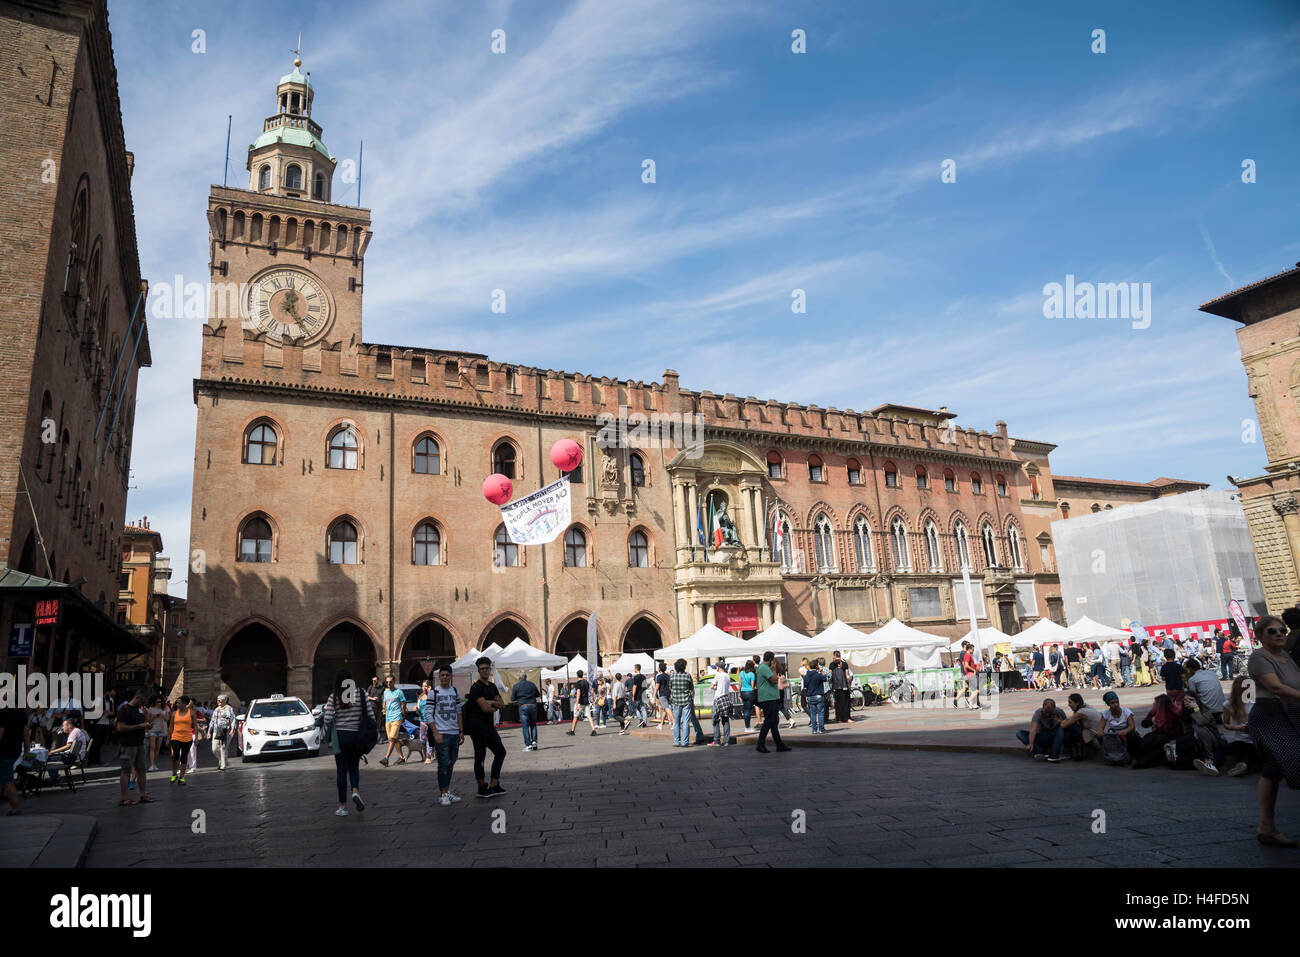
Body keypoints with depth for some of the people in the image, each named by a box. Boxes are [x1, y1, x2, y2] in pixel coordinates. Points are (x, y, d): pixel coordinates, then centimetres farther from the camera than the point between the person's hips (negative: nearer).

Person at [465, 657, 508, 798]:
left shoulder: (492, 686, 14)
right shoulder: (476, 687, -13)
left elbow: (502, 704, 7)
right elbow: (485, 708, -22)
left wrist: (491, 702, -11)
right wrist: (495, 708, -3)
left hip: (488, 726, 9)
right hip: (477, 726, -9)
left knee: (500, 752, 11)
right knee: (480, 756, -3)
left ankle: (493, 786, 17)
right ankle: (482, 788, 3)